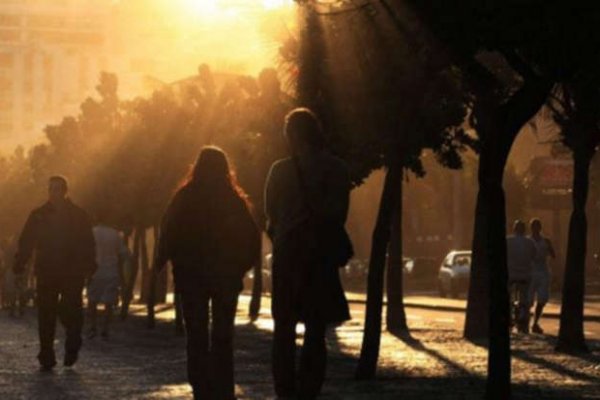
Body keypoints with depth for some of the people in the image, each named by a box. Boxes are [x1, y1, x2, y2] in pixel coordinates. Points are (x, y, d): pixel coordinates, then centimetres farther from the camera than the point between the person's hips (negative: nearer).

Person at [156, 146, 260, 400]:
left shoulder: (185, 198, -5)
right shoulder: (235, 200, -1)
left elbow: (169, 234, -7)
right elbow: (252, 238, -1)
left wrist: (161, 262, 5)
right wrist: (241, 267, 10)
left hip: (191, 275, -1)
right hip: (227, 276, 1)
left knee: (197, 336, 5)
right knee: (223, 336, 7)